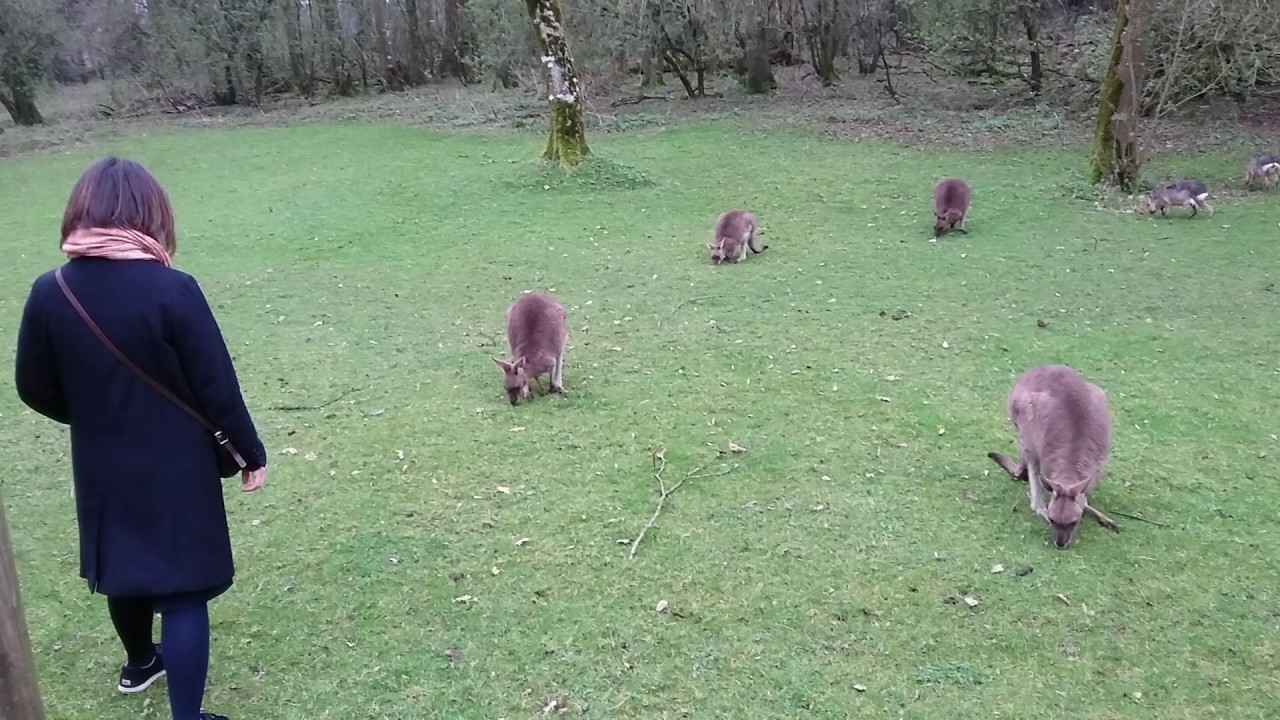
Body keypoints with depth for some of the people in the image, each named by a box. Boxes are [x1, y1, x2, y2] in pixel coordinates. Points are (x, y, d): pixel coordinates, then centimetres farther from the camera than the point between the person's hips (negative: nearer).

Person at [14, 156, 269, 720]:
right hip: (176, 470, -5)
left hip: (101, 469, 5)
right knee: (182, 588, 5)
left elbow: (35, 388, 2)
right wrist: (251, 452, -2)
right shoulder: (172, 290, -22)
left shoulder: (49, 294, -9)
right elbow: (218, 386, -17)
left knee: (124, 566, 26)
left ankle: (140, 662, 51)